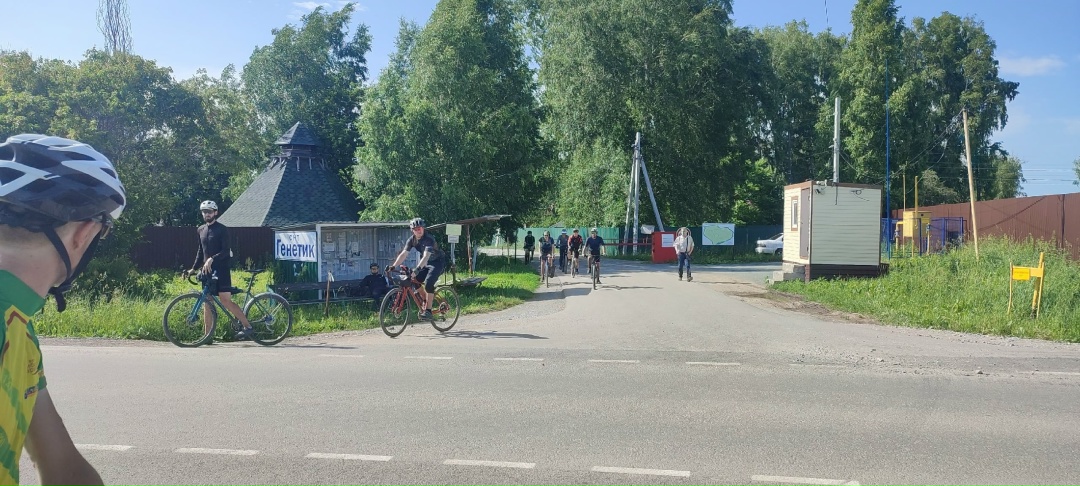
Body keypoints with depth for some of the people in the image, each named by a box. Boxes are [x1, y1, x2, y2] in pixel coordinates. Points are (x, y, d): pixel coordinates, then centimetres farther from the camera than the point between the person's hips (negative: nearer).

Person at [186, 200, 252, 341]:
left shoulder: (221, 229, -6)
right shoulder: (201, 230, 15)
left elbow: (226, 251, -15)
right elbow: (200, 251, 22)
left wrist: (212, 259, -28)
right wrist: (193, 268, 14)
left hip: (221, 269, -7)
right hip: (207, 270, 7)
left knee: (225, 300, -14)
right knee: (207, 302, 5)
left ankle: (247, 326, -9)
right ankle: (208, 336, 9)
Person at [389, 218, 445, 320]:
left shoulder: (429, 239, -27)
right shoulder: (412, 240, -7)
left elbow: (426, 256, -39)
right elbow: (403, 254, -13)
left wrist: (417, 269, -51)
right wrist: (393, 266, -26)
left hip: (438, 262, -7)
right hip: (426, 263, 7)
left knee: (428, 283, -26)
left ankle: (428, 311, -20)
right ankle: (425, 300, 12)